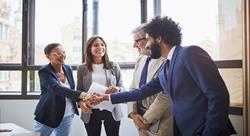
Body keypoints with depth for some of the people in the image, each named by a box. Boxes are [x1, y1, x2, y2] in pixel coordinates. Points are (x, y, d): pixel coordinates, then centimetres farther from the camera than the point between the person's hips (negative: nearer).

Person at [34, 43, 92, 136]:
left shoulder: (68, 69, 3)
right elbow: (57, 88, -32)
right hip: (48, 115, -5)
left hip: (67, 115, 5)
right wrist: (80, 94, -45)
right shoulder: (45, 72, -15)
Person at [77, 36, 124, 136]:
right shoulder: (82, 68, 2)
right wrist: (81, 102, -14)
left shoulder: (114, 66, 3)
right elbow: (79, 91, 6)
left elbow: (122, 88, 6)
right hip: (91, 112, 0)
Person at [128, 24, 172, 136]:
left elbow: (165, 96, -21)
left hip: (159, 122, -6)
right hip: (141, 120, 7)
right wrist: (133, 113, -4)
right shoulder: (140, 60, 8)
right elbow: (133, 89, 10)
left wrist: (146, 119, -15)